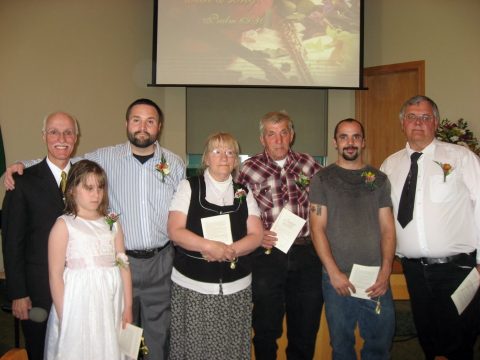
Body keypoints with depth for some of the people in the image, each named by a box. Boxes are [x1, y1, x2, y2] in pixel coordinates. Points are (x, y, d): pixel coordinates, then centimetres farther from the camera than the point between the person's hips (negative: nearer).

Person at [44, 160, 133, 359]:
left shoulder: (112, 224, 8)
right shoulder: (64, 225, -4)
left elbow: (123, 266, 6)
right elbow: (56, 275, -7)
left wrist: (128, 307, 4)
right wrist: (63, 317, -11)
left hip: (110, 303, 4)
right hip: (78, 302, -4)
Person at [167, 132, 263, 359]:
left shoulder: (244, 193, 8)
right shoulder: (188, 187, 1)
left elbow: (256, 235, 2)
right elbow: (175, 231, -7)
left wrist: (228, 250, -15)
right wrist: (209, 246, -20)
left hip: (236, 287, 2)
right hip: (192, 285, -2)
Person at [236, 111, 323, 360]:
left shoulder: (308, 164, 3)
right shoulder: (249, 169, -3)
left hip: (307, 253, 2)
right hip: (267, 254, -2)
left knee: (306, 329, 16)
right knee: (266, 329, 12)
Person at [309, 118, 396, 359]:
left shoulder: (379, 179, 8)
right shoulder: (322, 179, 2)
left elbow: (387, 227, 5)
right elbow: (317, 228, -4)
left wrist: (385, 271, -7)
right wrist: (334, 272, -11)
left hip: (376, 279, 2)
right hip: (337, 278, -1)